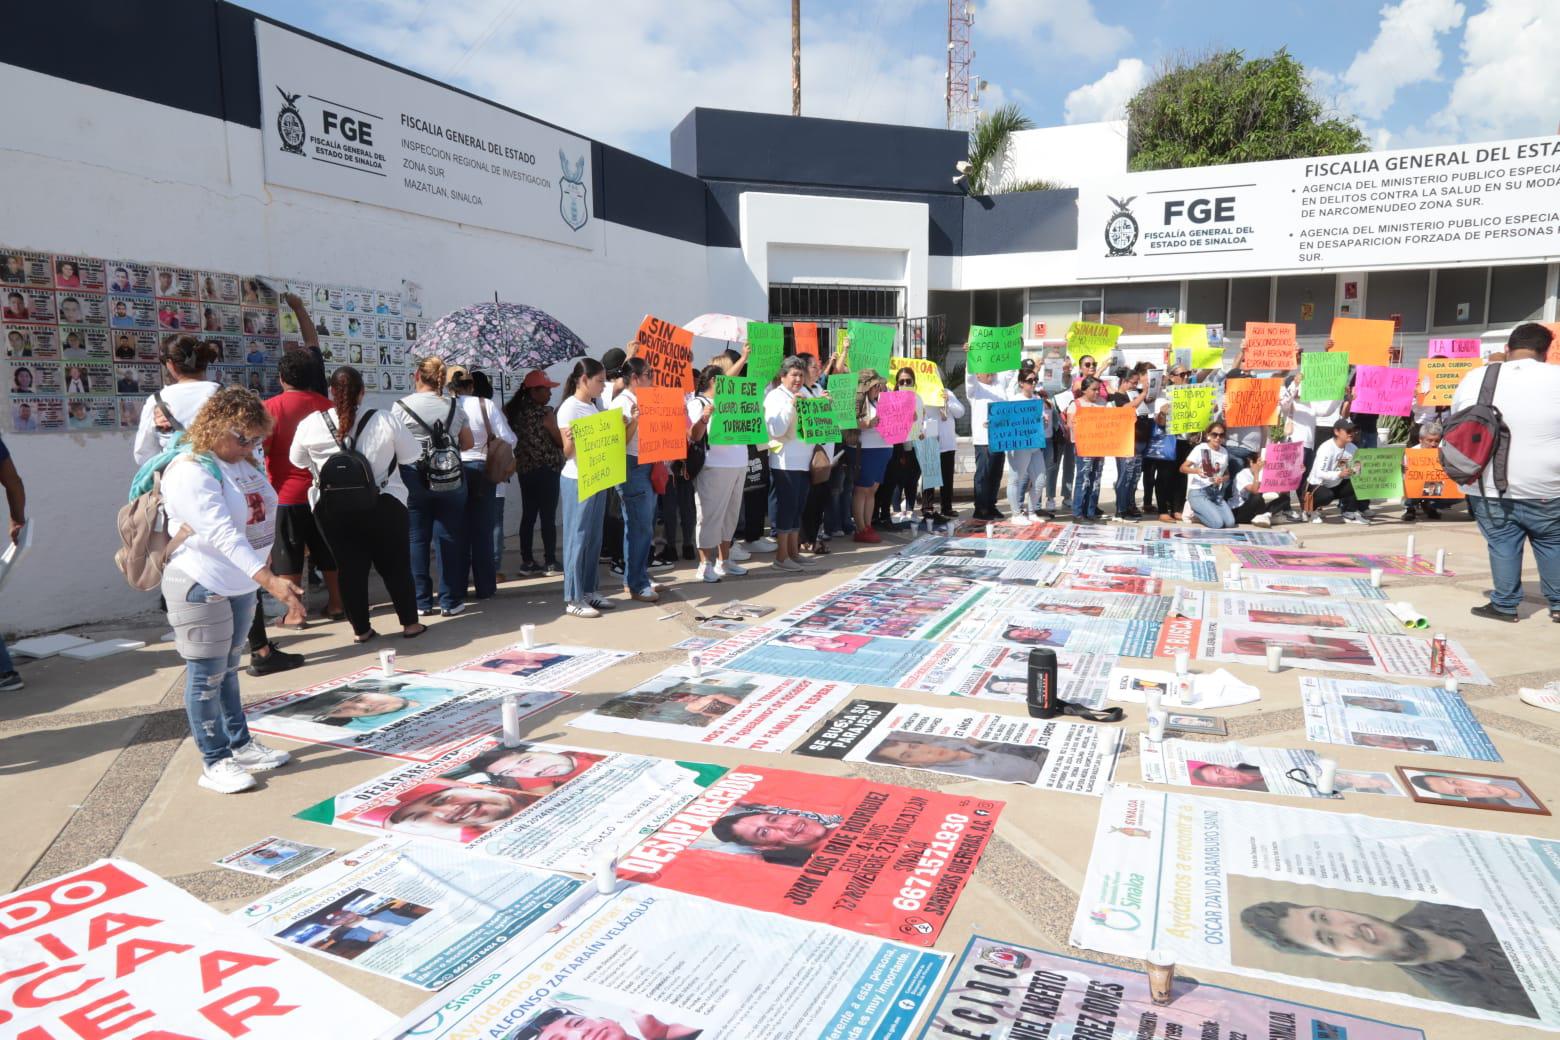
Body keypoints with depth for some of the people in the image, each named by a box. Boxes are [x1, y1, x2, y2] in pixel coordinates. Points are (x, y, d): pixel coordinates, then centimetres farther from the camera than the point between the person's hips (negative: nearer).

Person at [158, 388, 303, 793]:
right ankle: (214, 762, 10)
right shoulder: (191, 471, -20)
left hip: (241, 584, 8)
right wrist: (269, 579, -38)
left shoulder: (244, 462, 6)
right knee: (207, 675, 1)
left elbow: (264, 518, 15)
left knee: (228, 669, 19)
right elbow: (223, 533, -30)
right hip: (201, 587, -8)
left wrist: (272, 577, 13)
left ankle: (240, 745, 28)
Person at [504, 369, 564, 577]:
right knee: (548, 517, -1)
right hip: (546, 469, -7)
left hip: (524, 468, 7)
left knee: (528, 515, 11)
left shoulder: (515, 410, 5)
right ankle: (550, 563, 3)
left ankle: (527, 562, 14)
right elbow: (561, 441, -9)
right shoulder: (545, 412, -14)